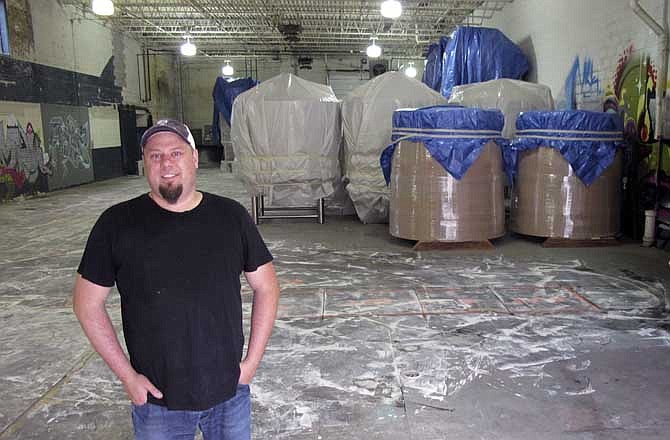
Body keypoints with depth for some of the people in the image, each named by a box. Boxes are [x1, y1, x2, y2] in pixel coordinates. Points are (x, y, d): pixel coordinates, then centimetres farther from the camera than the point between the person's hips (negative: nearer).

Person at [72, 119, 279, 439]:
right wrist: (127, 375, -5)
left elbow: (266, 287, 3)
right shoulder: (117, 224, -8)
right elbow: (87, 303, -2)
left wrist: (252, 362, -2)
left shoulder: (231, 216, -4)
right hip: (157, 401, -1)